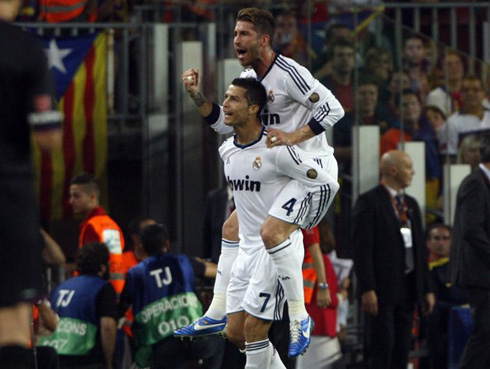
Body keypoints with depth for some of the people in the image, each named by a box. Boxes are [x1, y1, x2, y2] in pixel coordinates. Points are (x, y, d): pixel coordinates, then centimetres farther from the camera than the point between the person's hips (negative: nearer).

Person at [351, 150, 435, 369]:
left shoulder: (410, 204, 17)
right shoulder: (369, 202, -7)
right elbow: (361, 248, -12)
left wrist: (426, 289, 14)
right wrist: (367, 289, -19)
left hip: (407, 288, 7)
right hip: (382, 289, -7)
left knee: (402, 349, 6)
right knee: (381, 347, -10)